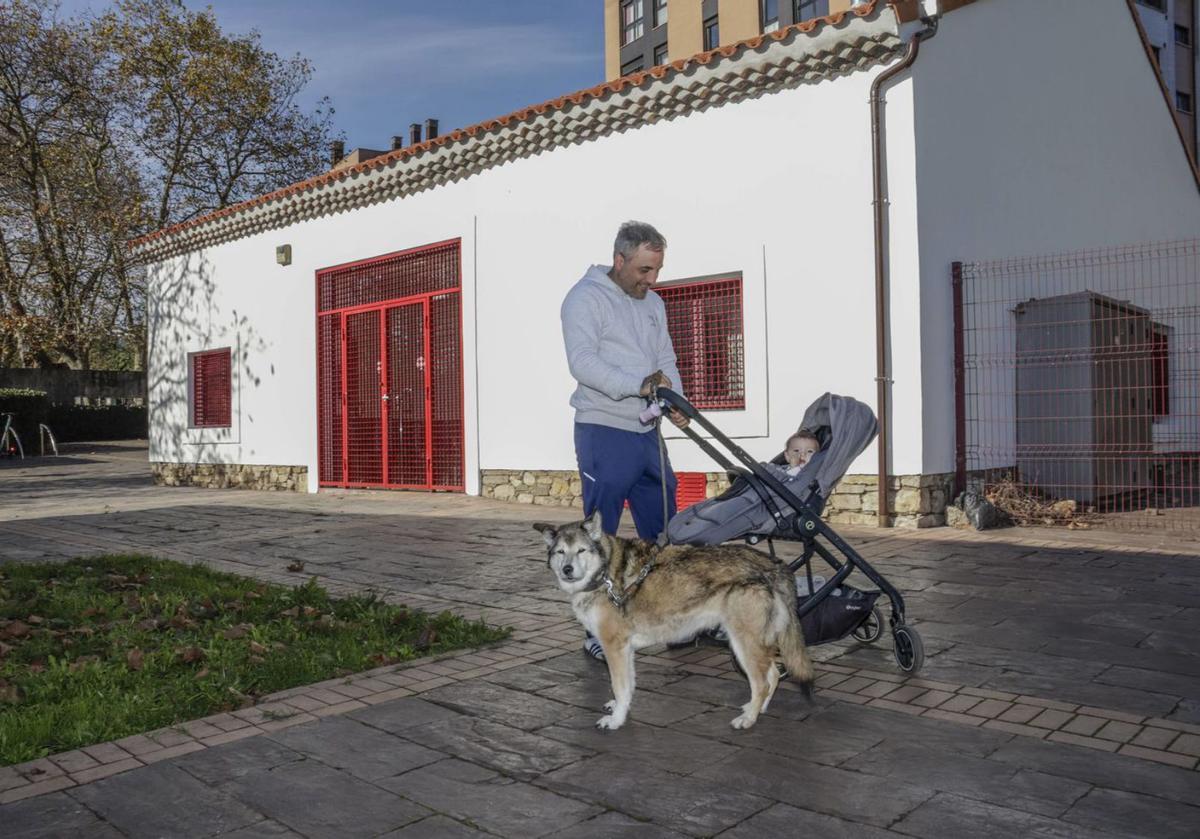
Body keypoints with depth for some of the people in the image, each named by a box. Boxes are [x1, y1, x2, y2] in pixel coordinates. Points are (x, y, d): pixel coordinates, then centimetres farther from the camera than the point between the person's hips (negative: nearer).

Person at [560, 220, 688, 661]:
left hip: (646, 433, 8)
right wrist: (639, 385, -28)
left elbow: (666, 359, 14)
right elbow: (582, 361, -19)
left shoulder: (653, 303, 17)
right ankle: (598, 631, 8)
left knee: (663, 532, 14)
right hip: (604, 432, -8)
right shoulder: (586, 297, -7)